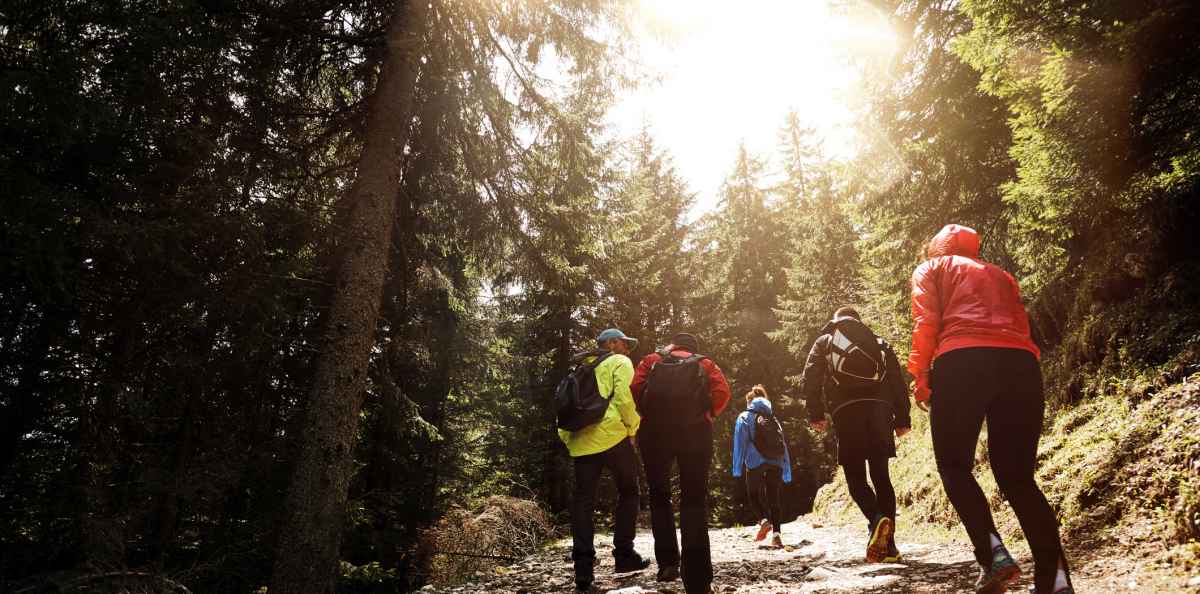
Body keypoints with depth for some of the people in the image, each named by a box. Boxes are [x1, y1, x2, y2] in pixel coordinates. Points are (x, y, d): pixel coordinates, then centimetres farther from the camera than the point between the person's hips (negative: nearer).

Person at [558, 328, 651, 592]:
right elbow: (623, 397, -10)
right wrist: (632, 427, 1)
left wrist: (567, 436, 18)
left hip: (580, 441, 5)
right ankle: (624, 554, 13)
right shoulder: (620, 362, 6)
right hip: (611, 435, -5)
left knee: (583, 501, 5)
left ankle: (583, 568, 0)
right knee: (628, 492, 13)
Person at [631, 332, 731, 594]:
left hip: (655, 431, 0)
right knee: (694, 501, 5)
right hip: (695, 432, 0)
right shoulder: (704, 363, 21)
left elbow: (635, 389, 1)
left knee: (659, 496, 18)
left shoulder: (651, 360, 20)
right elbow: (722, 391, 1)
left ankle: (668, 562, 9)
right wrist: (708, 415, 12)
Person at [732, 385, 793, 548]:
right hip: (776, 463, 3)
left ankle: (764, 519, -12)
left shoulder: (744, 418, 9)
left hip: (755, 462, -3)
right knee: (773, 498, 9)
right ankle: (777, 532, -5)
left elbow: (740, 443, -1)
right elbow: (784, 445, 17)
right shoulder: (774, 419, 21)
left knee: (753, 493, 13)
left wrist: (737, 469, -2)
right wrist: (787, 473, 18)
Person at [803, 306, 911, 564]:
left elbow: (811, 377, 1)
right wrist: (902, 419, 14)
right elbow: (898, 381, 15)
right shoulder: (880, 343, 23)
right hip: (879, 409, 3)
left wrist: (815, 414, -1)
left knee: (855, 477, 3)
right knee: (881, 476, 8)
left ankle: (877, 519, -25)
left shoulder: (824, 342, 17)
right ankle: (888, 545, 3)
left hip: (846, 411, -2)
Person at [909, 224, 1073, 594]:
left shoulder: (930, 269, 20)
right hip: (1021, 365, 5)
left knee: (954, 466, 8)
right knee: (1017, 476, 9)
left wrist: (920, 375, 3)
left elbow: (926, 322, 3)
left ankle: (992, 553, -10)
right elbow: (1022, 330, 21)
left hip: (962, 362, -4)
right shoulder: (1000, 275, 34)